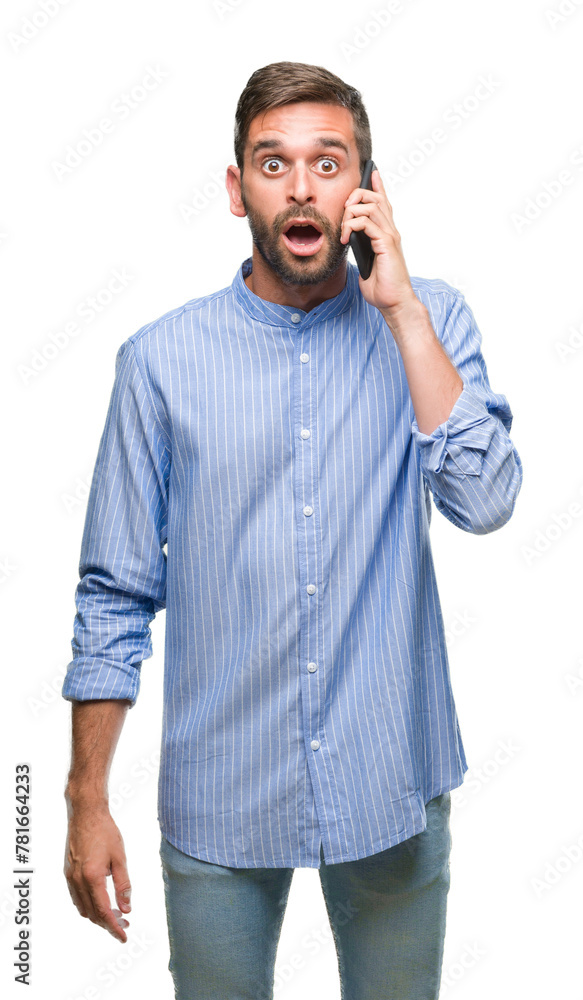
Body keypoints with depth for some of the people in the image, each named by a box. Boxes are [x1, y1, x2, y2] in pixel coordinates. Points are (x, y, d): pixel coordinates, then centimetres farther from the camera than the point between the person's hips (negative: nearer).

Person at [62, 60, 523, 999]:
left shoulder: (429, 320, -3)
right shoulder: (162, 358, -6)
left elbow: (484, 501, -18)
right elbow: (114, 596, -1)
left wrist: (399, 305, -19)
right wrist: (87, 800, -1)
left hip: (392, 785, 1)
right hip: (218, 798, 0)